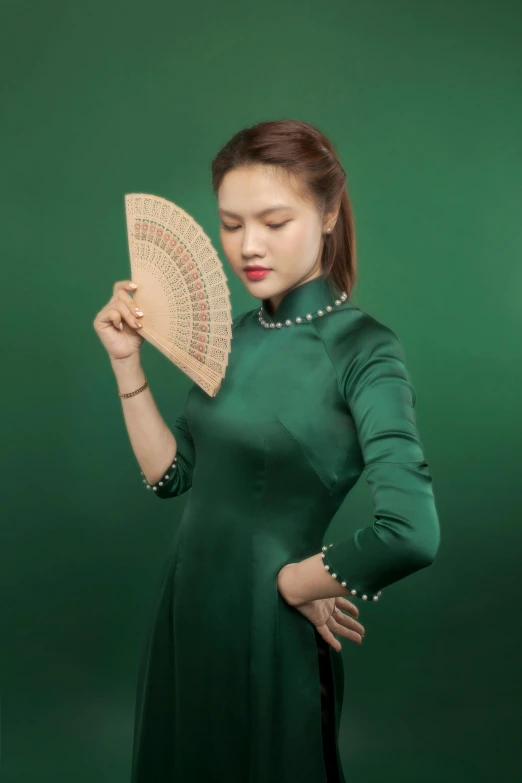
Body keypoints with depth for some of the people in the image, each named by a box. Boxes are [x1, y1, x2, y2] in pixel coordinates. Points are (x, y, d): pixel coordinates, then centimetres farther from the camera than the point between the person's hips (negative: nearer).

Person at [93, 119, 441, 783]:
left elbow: (411, 533, -30)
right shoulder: (238, 334, 3)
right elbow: (171, 474, 2)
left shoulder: (363, 349, -19)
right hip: (184, 616, 7)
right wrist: (126, 361, -5)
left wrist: (291, 583, -16)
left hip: (269, 634, -7)